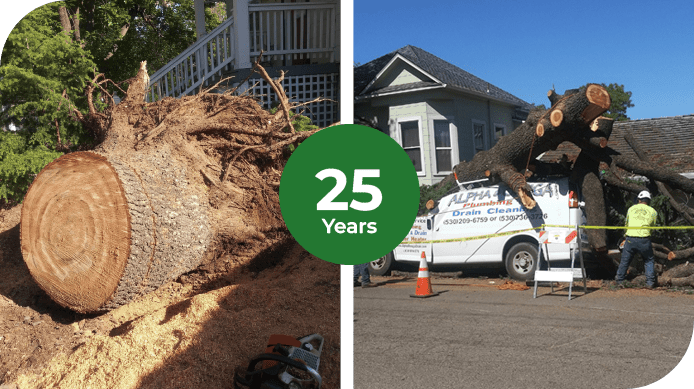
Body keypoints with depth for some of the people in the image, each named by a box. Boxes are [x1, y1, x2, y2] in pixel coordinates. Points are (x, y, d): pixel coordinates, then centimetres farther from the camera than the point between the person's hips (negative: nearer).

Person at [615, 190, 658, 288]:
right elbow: (653, 226, 20)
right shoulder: (653, 212, 10)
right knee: (649, 261, 16)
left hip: (630, 239, 1)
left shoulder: (631, 209, 13)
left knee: (625, 260, 13)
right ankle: (650, 282, 12)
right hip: (644, 239, -1)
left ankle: (619, 280, 21)